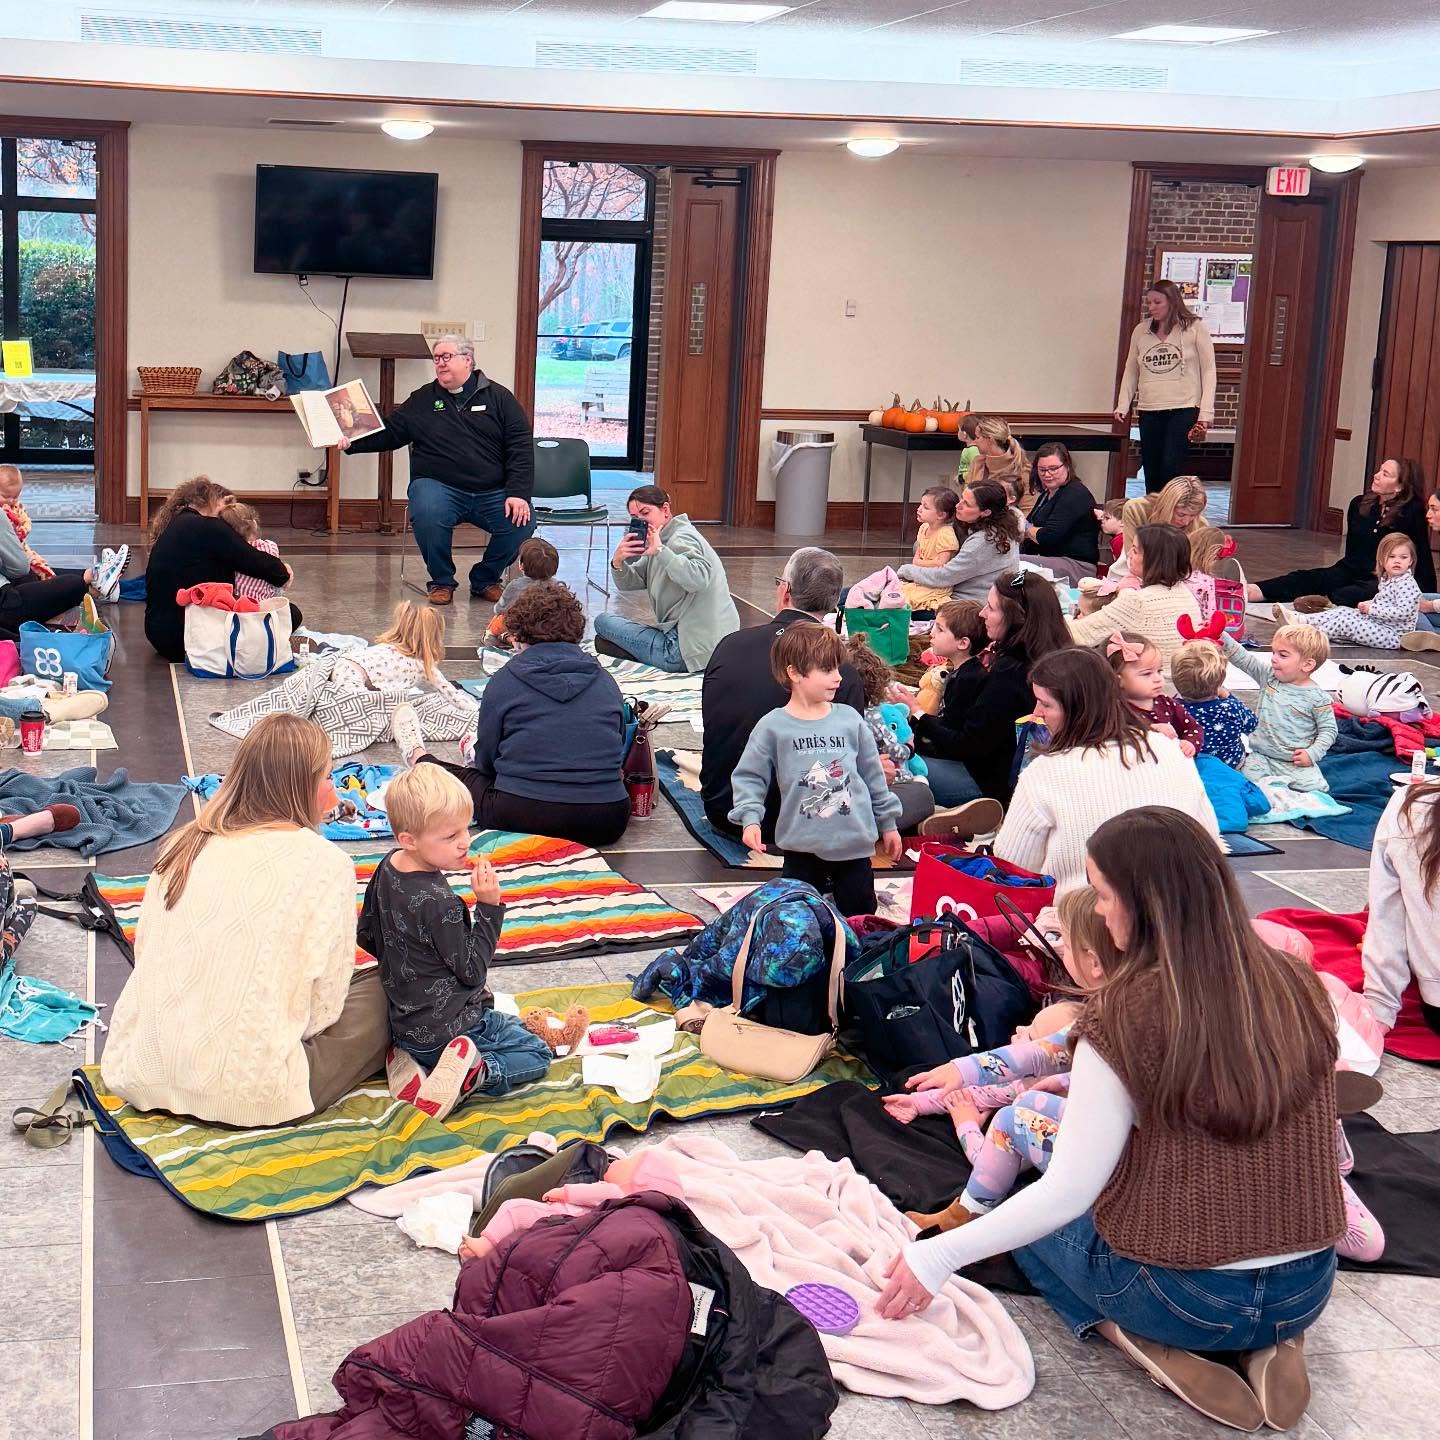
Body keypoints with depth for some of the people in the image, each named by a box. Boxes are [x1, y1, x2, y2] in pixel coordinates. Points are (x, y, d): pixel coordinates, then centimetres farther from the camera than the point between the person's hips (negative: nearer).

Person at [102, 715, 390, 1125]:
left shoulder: (185, 842, 8)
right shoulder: (325, 863, -9)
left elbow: (144, 949, 10)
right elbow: (323, 1004, -8)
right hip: (245, 1096, -6)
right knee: (379, 993, 14)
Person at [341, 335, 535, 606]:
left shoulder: (498, 397, 10)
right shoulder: (422, 400, 15)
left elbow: (521, 446, 3)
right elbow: (389, 433, 15)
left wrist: (518, 494, -10)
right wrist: (352, 442, -3)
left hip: (492, 493, 1)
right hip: (439, 487, 0)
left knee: (522, 525, -24)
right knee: (427, 515, -34)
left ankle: (484, 579, 6)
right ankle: (441, 581, -5)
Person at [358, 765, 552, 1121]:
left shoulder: (387, 868, -1)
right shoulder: (438, 902, -28)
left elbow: (367, 936, 12)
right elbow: (473, 969, -18)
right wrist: (489, 906, -21)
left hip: (403, 1021, 8)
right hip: (448, 1025, -8)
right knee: (536, 1055, 6)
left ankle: (408, 1060, 7)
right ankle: (475, 1073, -19)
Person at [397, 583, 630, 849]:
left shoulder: (503, 682, -3)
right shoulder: (606, 683, 6)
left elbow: (486, 760, 5)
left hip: (521, 817, -3)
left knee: (465, 776, 27)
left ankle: (419, 758, 57)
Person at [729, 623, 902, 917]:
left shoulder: (849, 719, 1)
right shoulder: (773, 727, -7)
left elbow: (873, 774, 9)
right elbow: (749, 777, -2)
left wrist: (888, 823, 14)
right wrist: (749, 818, -15)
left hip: (854, 841, 2)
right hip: (802, 846, -2)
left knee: (861, 915, 10)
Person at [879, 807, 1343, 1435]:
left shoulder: (1126, 1012, -21)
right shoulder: (1299, 986, -6)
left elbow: (1067, 1191, -17)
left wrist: (939, 1256, -5)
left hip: (1182, 1298, -4)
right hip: (1310, 1290, 4)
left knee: (1037, 1222, 24)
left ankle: (1145, 1343, 2)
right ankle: (1270, 1344, 11)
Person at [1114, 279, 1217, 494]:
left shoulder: (1195, 328, 0)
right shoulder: (1140, 331, 11)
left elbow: (1208, 370, 0)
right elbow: (1131, 372, 17)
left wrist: (1206, 412, -7)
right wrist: (1122, 406, 6)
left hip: (1183, 409, -4)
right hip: (1149, 410, 4)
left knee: (1170, 467, -16)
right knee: (1151, 471, 4)